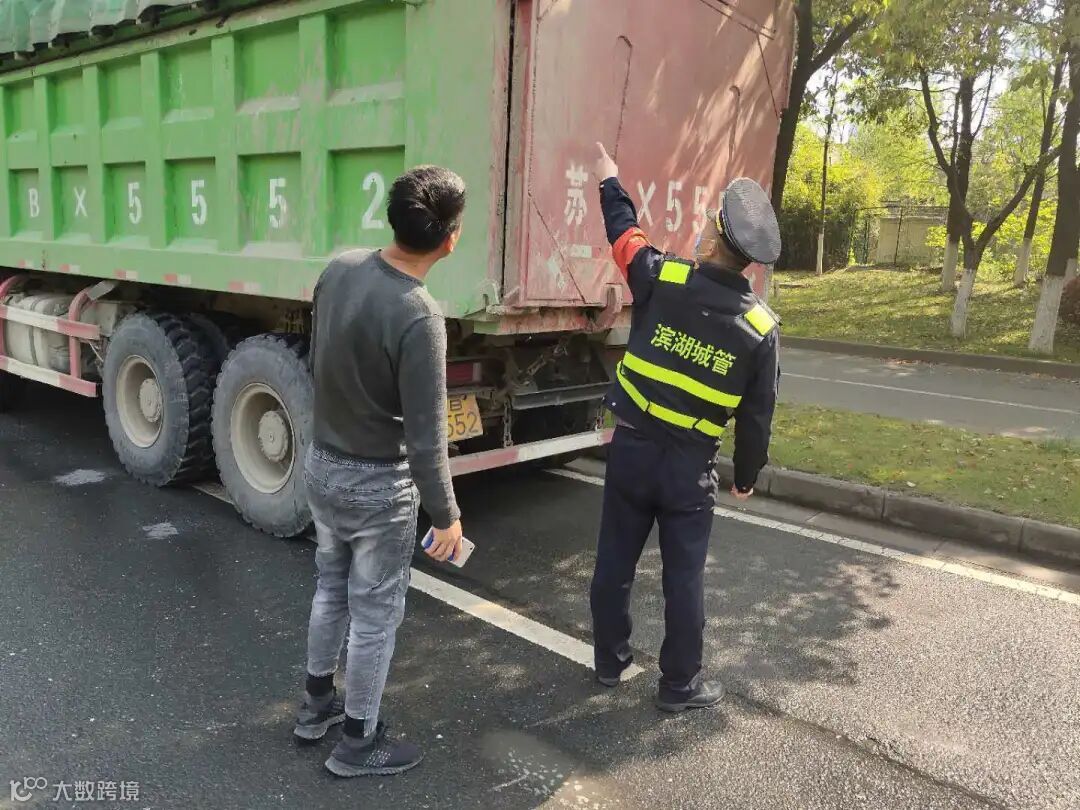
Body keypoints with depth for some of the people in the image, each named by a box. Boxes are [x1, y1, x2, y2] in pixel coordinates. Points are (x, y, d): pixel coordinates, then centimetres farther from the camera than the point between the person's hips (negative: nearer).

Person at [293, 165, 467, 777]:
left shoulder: (339, 269, -6)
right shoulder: (419, 317, -29)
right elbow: (425, 436, -24)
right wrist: (446, 514, -12)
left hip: (322, 463, 7)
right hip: (378, 484, -7)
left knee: (331, 589, 25)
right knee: (376, 614, 12)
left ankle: (317, 703, 45)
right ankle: (359, 742, 30)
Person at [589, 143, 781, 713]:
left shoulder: (663, 280, -8)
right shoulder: (760, 329, -7)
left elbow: (625, 234, 12)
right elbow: (756, 417, -2)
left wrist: (610, 183, 31)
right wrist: (746, 476, 14)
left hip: (631, 449, 2)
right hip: (689, 467, -1)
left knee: (615, 561, 16)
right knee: (684, 577, 11)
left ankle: (610, 661, 33)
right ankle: (680, 683, 25)